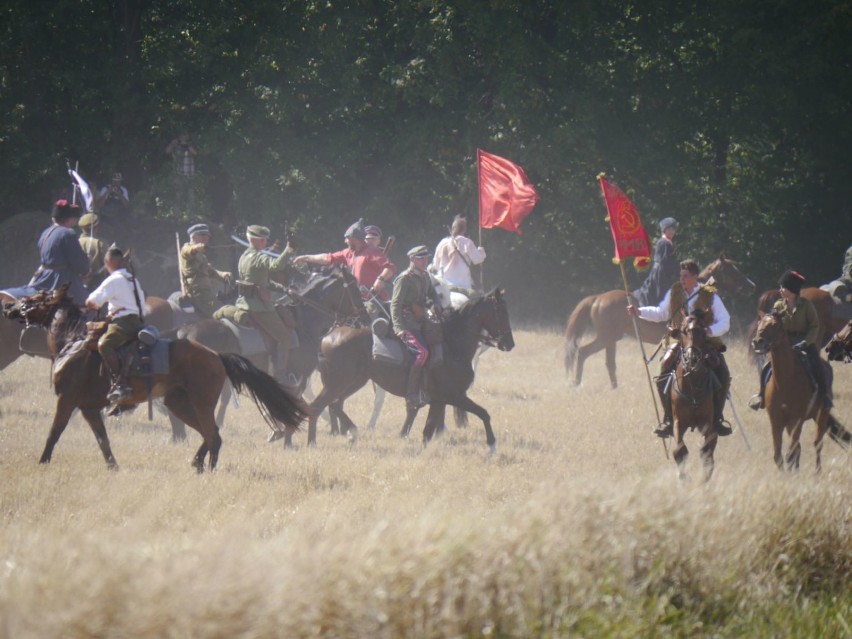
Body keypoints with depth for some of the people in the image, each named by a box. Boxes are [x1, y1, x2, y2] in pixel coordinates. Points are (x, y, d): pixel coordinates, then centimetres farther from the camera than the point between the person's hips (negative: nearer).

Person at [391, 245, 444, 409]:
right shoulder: (404, 279, -10)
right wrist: (399, 328, -26)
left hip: (421, 322, 9)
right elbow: (395, 304, -15)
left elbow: (431, 292, 28)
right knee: (422, 352, -25)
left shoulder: (424, 276, 13)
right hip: (407, 324, -9)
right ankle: (412, 395, -24)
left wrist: (435, 303, 4)